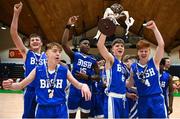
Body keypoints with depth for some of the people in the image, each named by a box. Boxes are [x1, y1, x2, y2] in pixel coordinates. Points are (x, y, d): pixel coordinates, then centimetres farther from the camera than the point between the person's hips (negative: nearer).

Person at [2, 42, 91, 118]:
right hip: (42, 110, 0)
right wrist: (10, 85, -19)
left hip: (60, 110, 0)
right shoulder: (38, 70, -2)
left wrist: (84, 86, -21)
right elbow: (21, 85, 3)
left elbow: (77, 84, 3)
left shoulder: (64, 71, -2)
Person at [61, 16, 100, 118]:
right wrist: (68, 26, -22)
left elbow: (98, 77, 9)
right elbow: (64, 44, -16)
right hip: (74, 89, -3)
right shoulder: (75, 55, 0)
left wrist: (87, 77, -11)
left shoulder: (93, 60, 8)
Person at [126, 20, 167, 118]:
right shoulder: (133, 67, 4)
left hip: (156, 99, -2)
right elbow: (130, 84, 12)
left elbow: (161, 45, -15)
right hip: (142, 100, 2)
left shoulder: (154, 62, -1)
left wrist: (154, 28, -21)